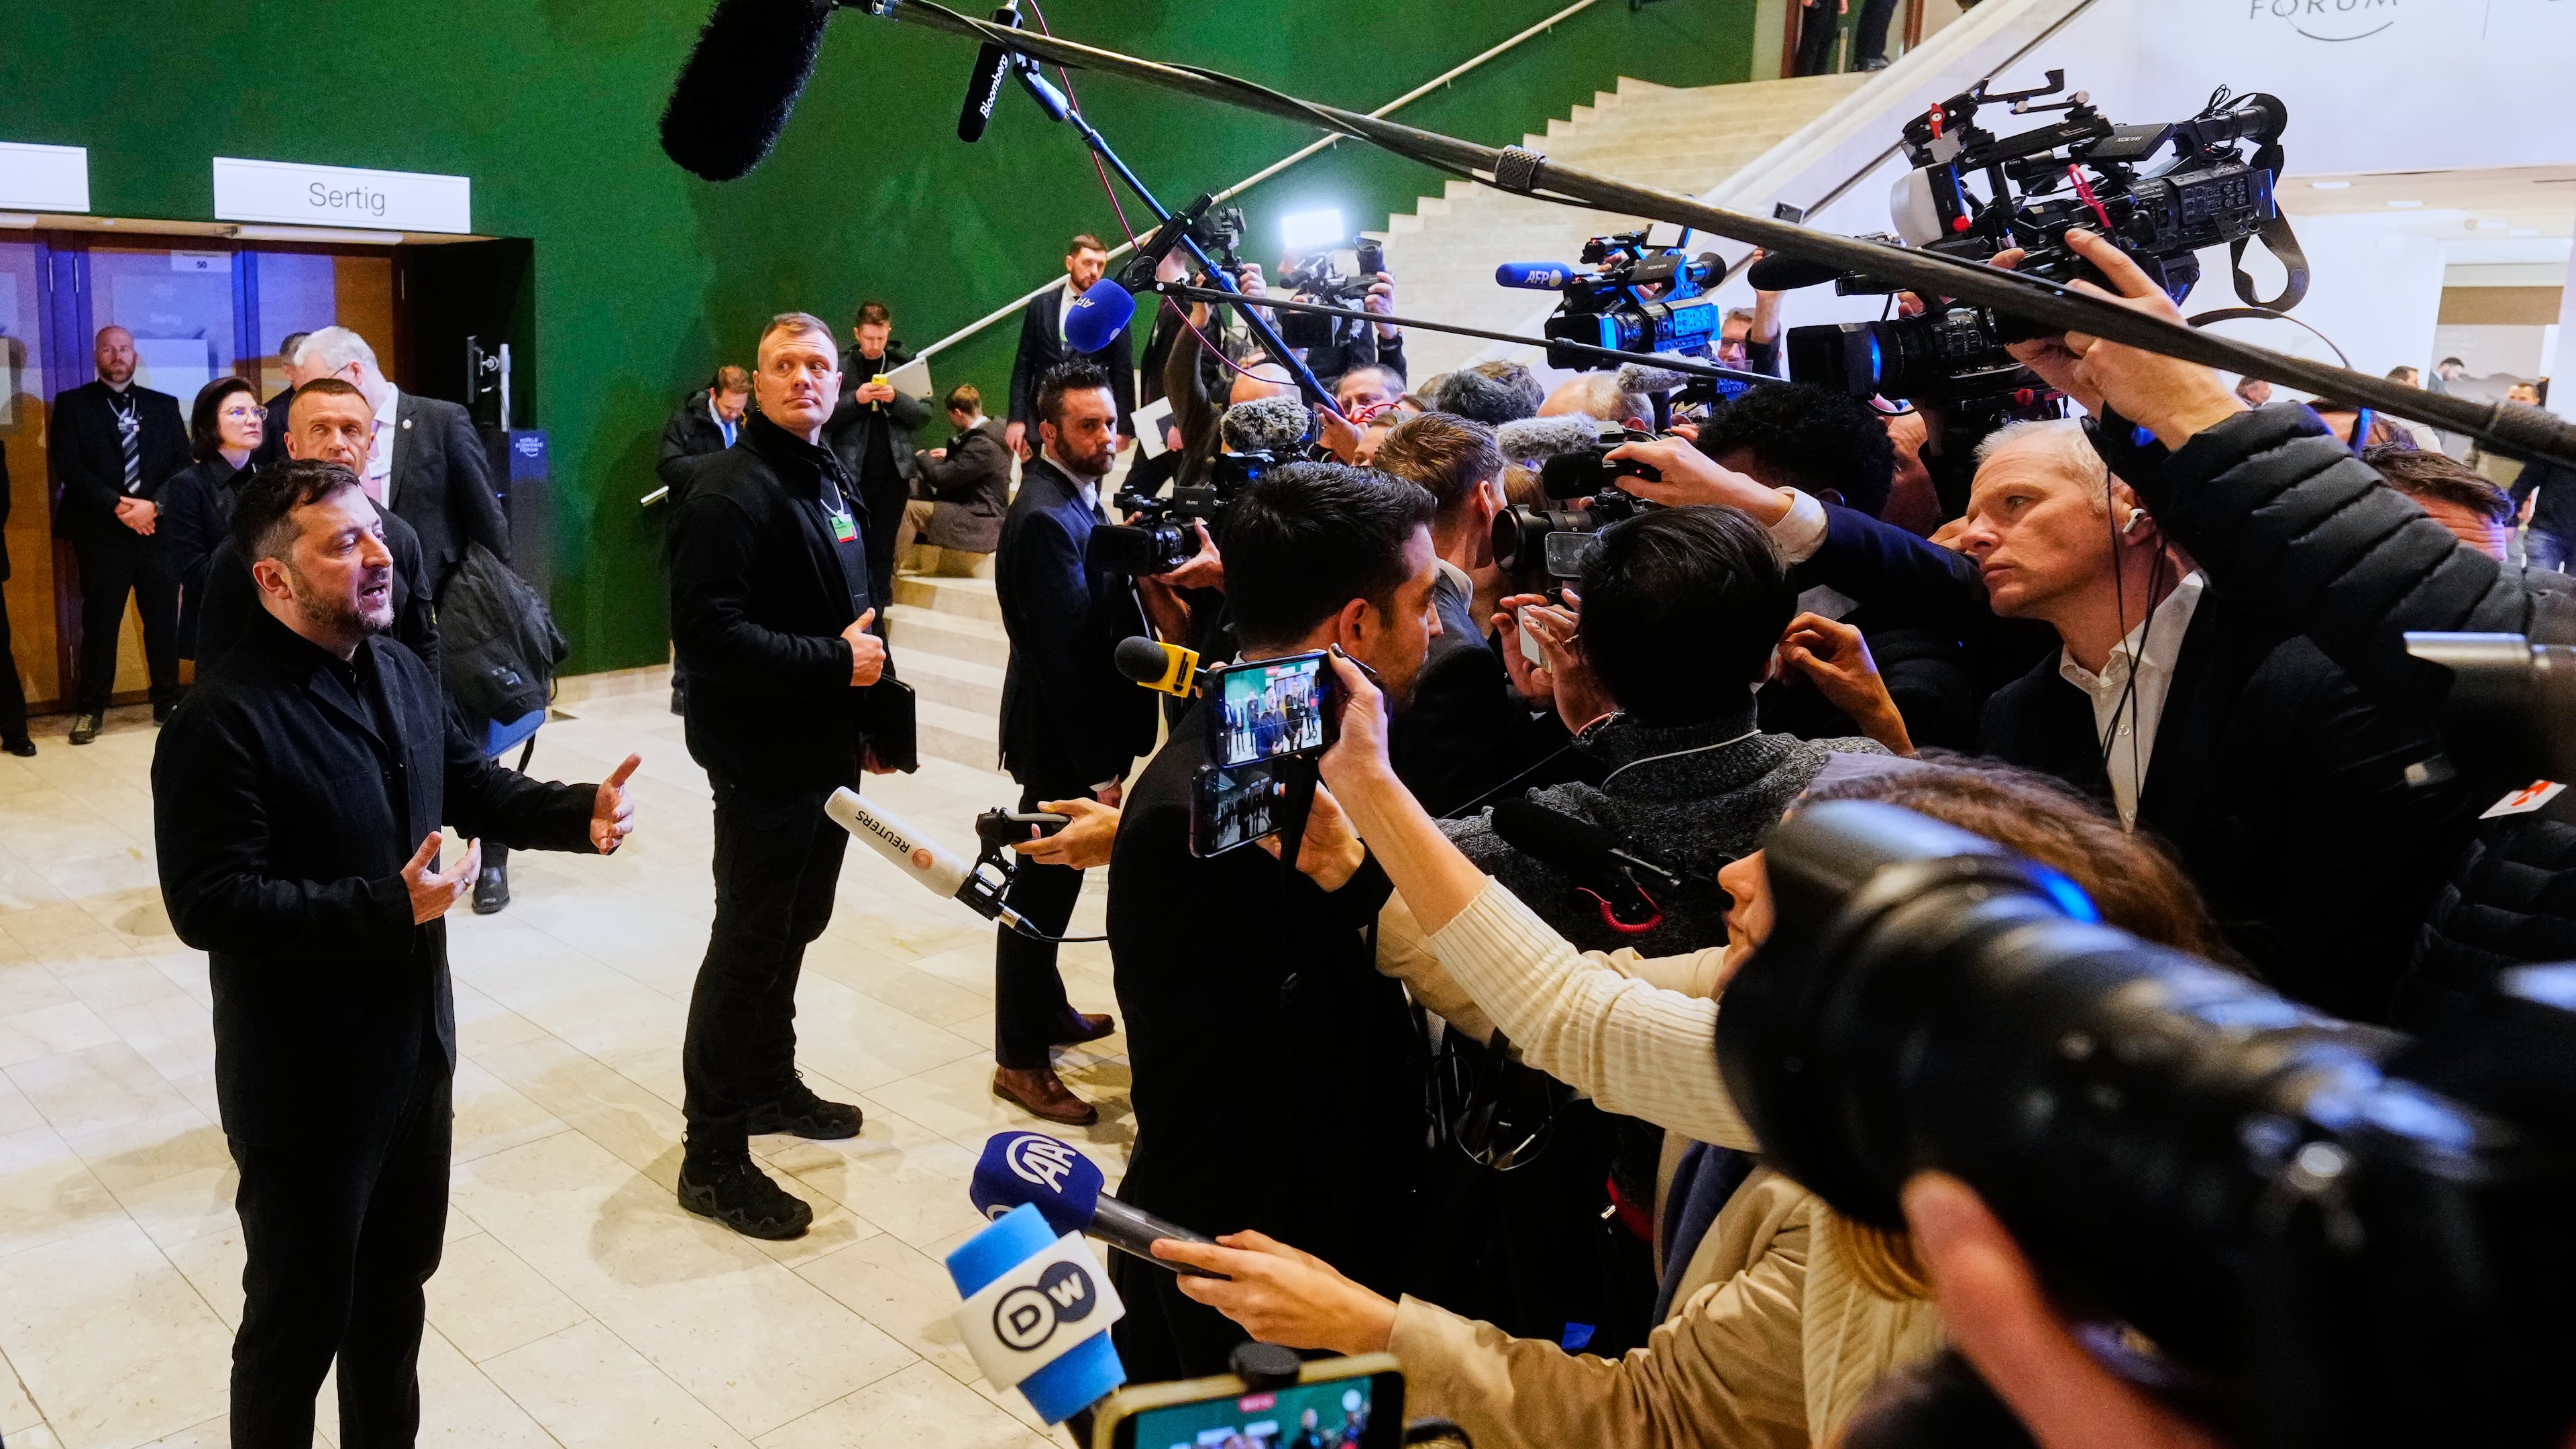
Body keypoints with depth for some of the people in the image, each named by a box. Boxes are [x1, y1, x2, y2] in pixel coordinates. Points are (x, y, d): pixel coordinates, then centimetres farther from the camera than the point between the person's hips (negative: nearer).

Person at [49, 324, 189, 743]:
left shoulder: (164, 405, 12)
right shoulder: (73, 405, 6)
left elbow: (183, 465, 5)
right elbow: (70, 468, -3)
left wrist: (153, 506, -10)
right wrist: (120, 505, -14)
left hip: (159, 529, 2)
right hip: (101, 533, -2)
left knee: (163, 620, 4)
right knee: (100, 622, 3)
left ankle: (167, 701, 15)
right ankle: (90, 708, 12)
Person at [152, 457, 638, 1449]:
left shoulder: (400, 671, 3)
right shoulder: (222, 722, -23)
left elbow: (470, 786, 13)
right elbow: (209, 905, -26)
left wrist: (580, 813, -4)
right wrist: (385, 908, -32)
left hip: (416, 1047, 8)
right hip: (304, 1082, -8)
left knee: (398, 1282, 25)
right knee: (299, 1319, 11)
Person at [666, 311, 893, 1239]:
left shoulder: (834, 481, 14)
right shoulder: (733, 491, -16)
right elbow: (708, 630, -26)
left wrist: (869, 712, 15)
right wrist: (833, 663, -23)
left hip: (827, 750, 9)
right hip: (763, 758, -9)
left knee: (796, 925, 19)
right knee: (750, 943, -2)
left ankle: (769, 1083, 38)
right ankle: (712, 1156, 9)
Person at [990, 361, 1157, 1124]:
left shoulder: (1074, 498, 8)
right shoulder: (1046, 518, -23)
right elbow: (1064, 653, -25)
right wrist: (1099, 768, -23)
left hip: (1078, 730, 10)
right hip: (1061, 742, -10)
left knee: (1050, 882, 22)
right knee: (1043, 889, 1)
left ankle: (1045, 1009, 39)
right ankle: (1020, 1059, 14)